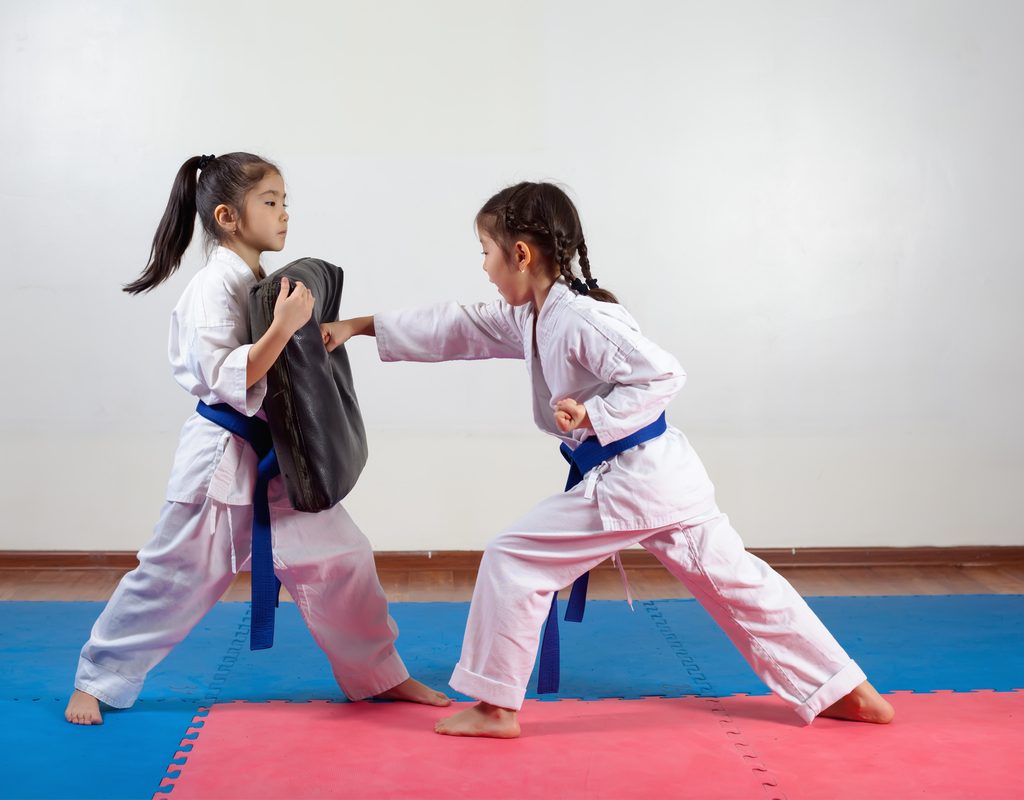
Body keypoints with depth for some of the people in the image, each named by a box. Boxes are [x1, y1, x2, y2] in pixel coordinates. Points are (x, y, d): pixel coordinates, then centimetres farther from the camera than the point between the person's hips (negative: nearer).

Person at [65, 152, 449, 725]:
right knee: (173, 576, 3)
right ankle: (97, 679, 23)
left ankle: (382, 676, 21)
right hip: (223, 459, -7)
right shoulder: (215, 286, -17)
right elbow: (227, 379, -24)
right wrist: (284, 325, -30)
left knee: (343, 558, 7)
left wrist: (304, 322, 4)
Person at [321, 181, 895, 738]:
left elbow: (663, 375, -20)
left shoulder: (580, 318, -18)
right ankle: (849, 693, 22)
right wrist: (363, 326, 18)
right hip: (663, 474, 10)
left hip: (630, 481, -10)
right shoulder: (529, 318, 11)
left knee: (513, 560, -3)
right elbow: (457, 328, 17)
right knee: (735, 580, 15)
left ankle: (495, 708, 8)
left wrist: (594, 414, -23)